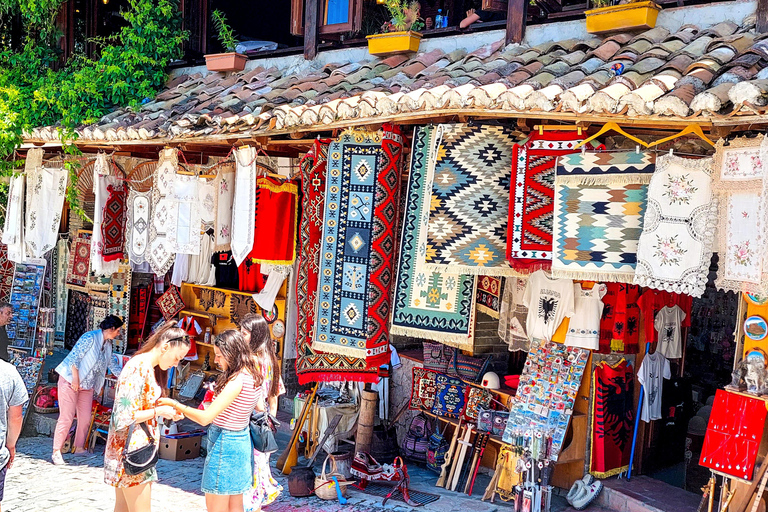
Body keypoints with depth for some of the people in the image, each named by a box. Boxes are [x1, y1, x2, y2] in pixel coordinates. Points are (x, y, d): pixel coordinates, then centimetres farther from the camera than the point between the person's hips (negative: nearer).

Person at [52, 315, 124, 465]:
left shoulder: (108, 344, 10)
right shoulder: (90, 338, -16)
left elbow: (111, 364, 23)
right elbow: (74, 356, -20)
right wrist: (75, 379, -22)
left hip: (87, 386, 8)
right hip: (71, 382, -8)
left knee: (85, 419, 6)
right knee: (66, 417, -8)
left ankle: (79, 448, 19)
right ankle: (56, 452, -2)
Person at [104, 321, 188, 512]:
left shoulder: (150, 369, 12)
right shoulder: (138, 368, -18)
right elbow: (123, 418, -21)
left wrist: (165, 407, 2)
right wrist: (158, 411, -15)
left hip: (139, 450, 10)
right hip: (131, 450, -10)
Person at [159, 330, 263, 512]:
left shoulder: (236, 382, -24)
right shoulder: (253, 377, 4)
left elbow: (205, 418, -27)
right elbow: (260, 408, 17)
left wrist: (174, 404, -17)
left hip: (224, 442, -9)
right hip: (242, 441, 9)